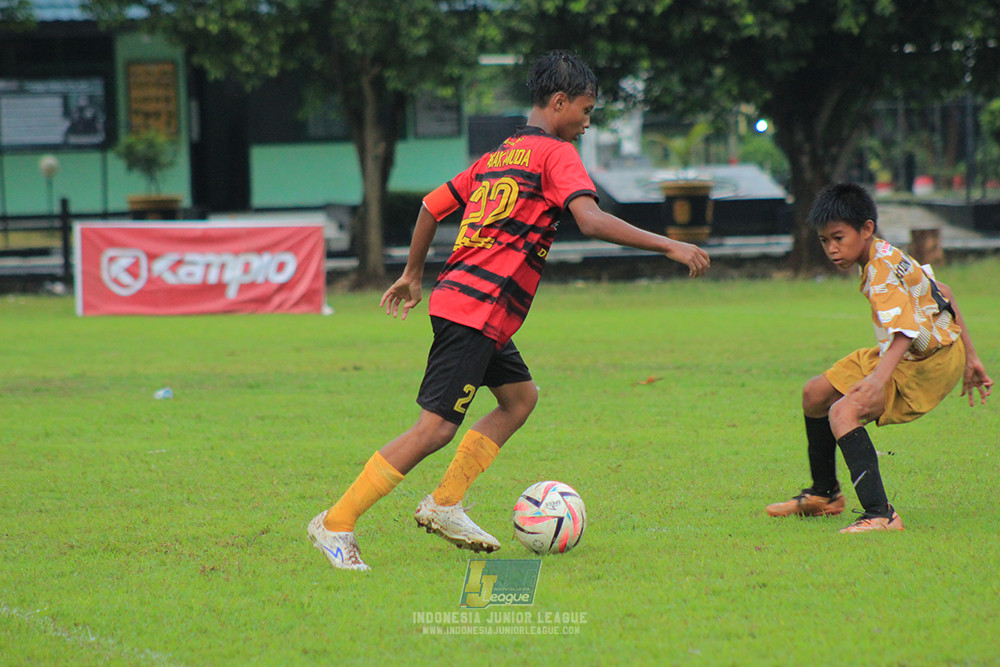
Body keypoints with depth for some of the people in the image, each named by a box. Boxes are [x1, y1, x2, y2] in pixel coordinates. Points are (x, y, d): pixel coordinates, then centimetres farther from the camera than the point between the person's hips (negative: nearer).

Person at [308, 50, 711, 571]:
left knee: (520, 397, 18)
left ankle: (443, 506, 13)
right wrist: (668, 245, -17)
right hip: (477, 310, -10)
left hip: (459, 295, 10)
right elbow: (591, 220, -20)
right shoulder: (555, 153, -5)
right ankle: (335, 523, -10)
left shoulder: (497, 156, 20)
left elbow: (432, 205, 26)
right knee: (436, 428, -10)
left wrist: (413, 275, 36)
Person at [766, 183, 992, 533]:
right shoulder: (888, 257, 7)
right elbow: (943, 294, 15)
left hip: (930, 362, -10)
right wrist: (970, 358, 18)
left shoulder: (882, 269, -23)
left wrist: (880, 377, -52)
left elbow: (904, 331, -37)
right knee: (815, 395, 16)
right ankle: (824, 494, 35)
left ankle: (880, 515, -39)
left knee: (843, 411, -28)